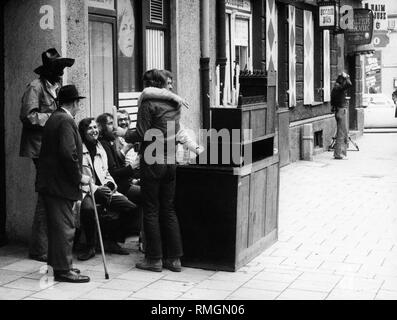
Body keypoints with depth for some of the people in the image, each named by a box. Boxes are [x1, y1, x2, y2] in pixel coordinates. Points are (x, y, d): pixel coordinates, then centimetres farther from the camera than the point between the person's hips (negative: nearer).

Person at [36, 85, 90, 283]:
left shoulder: (54, 118, 15)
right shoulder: (66, 121, -15)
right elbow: (68, 153, -24)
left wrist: (77, 172, 18)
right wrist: (79, 177, -13)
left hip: (49, 182, 10)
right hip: (60, 184, -10)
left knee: (58, 225, 16)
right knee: (65, 226, -4)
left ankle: (58, 265, 25)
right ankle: (63, 269, 1)